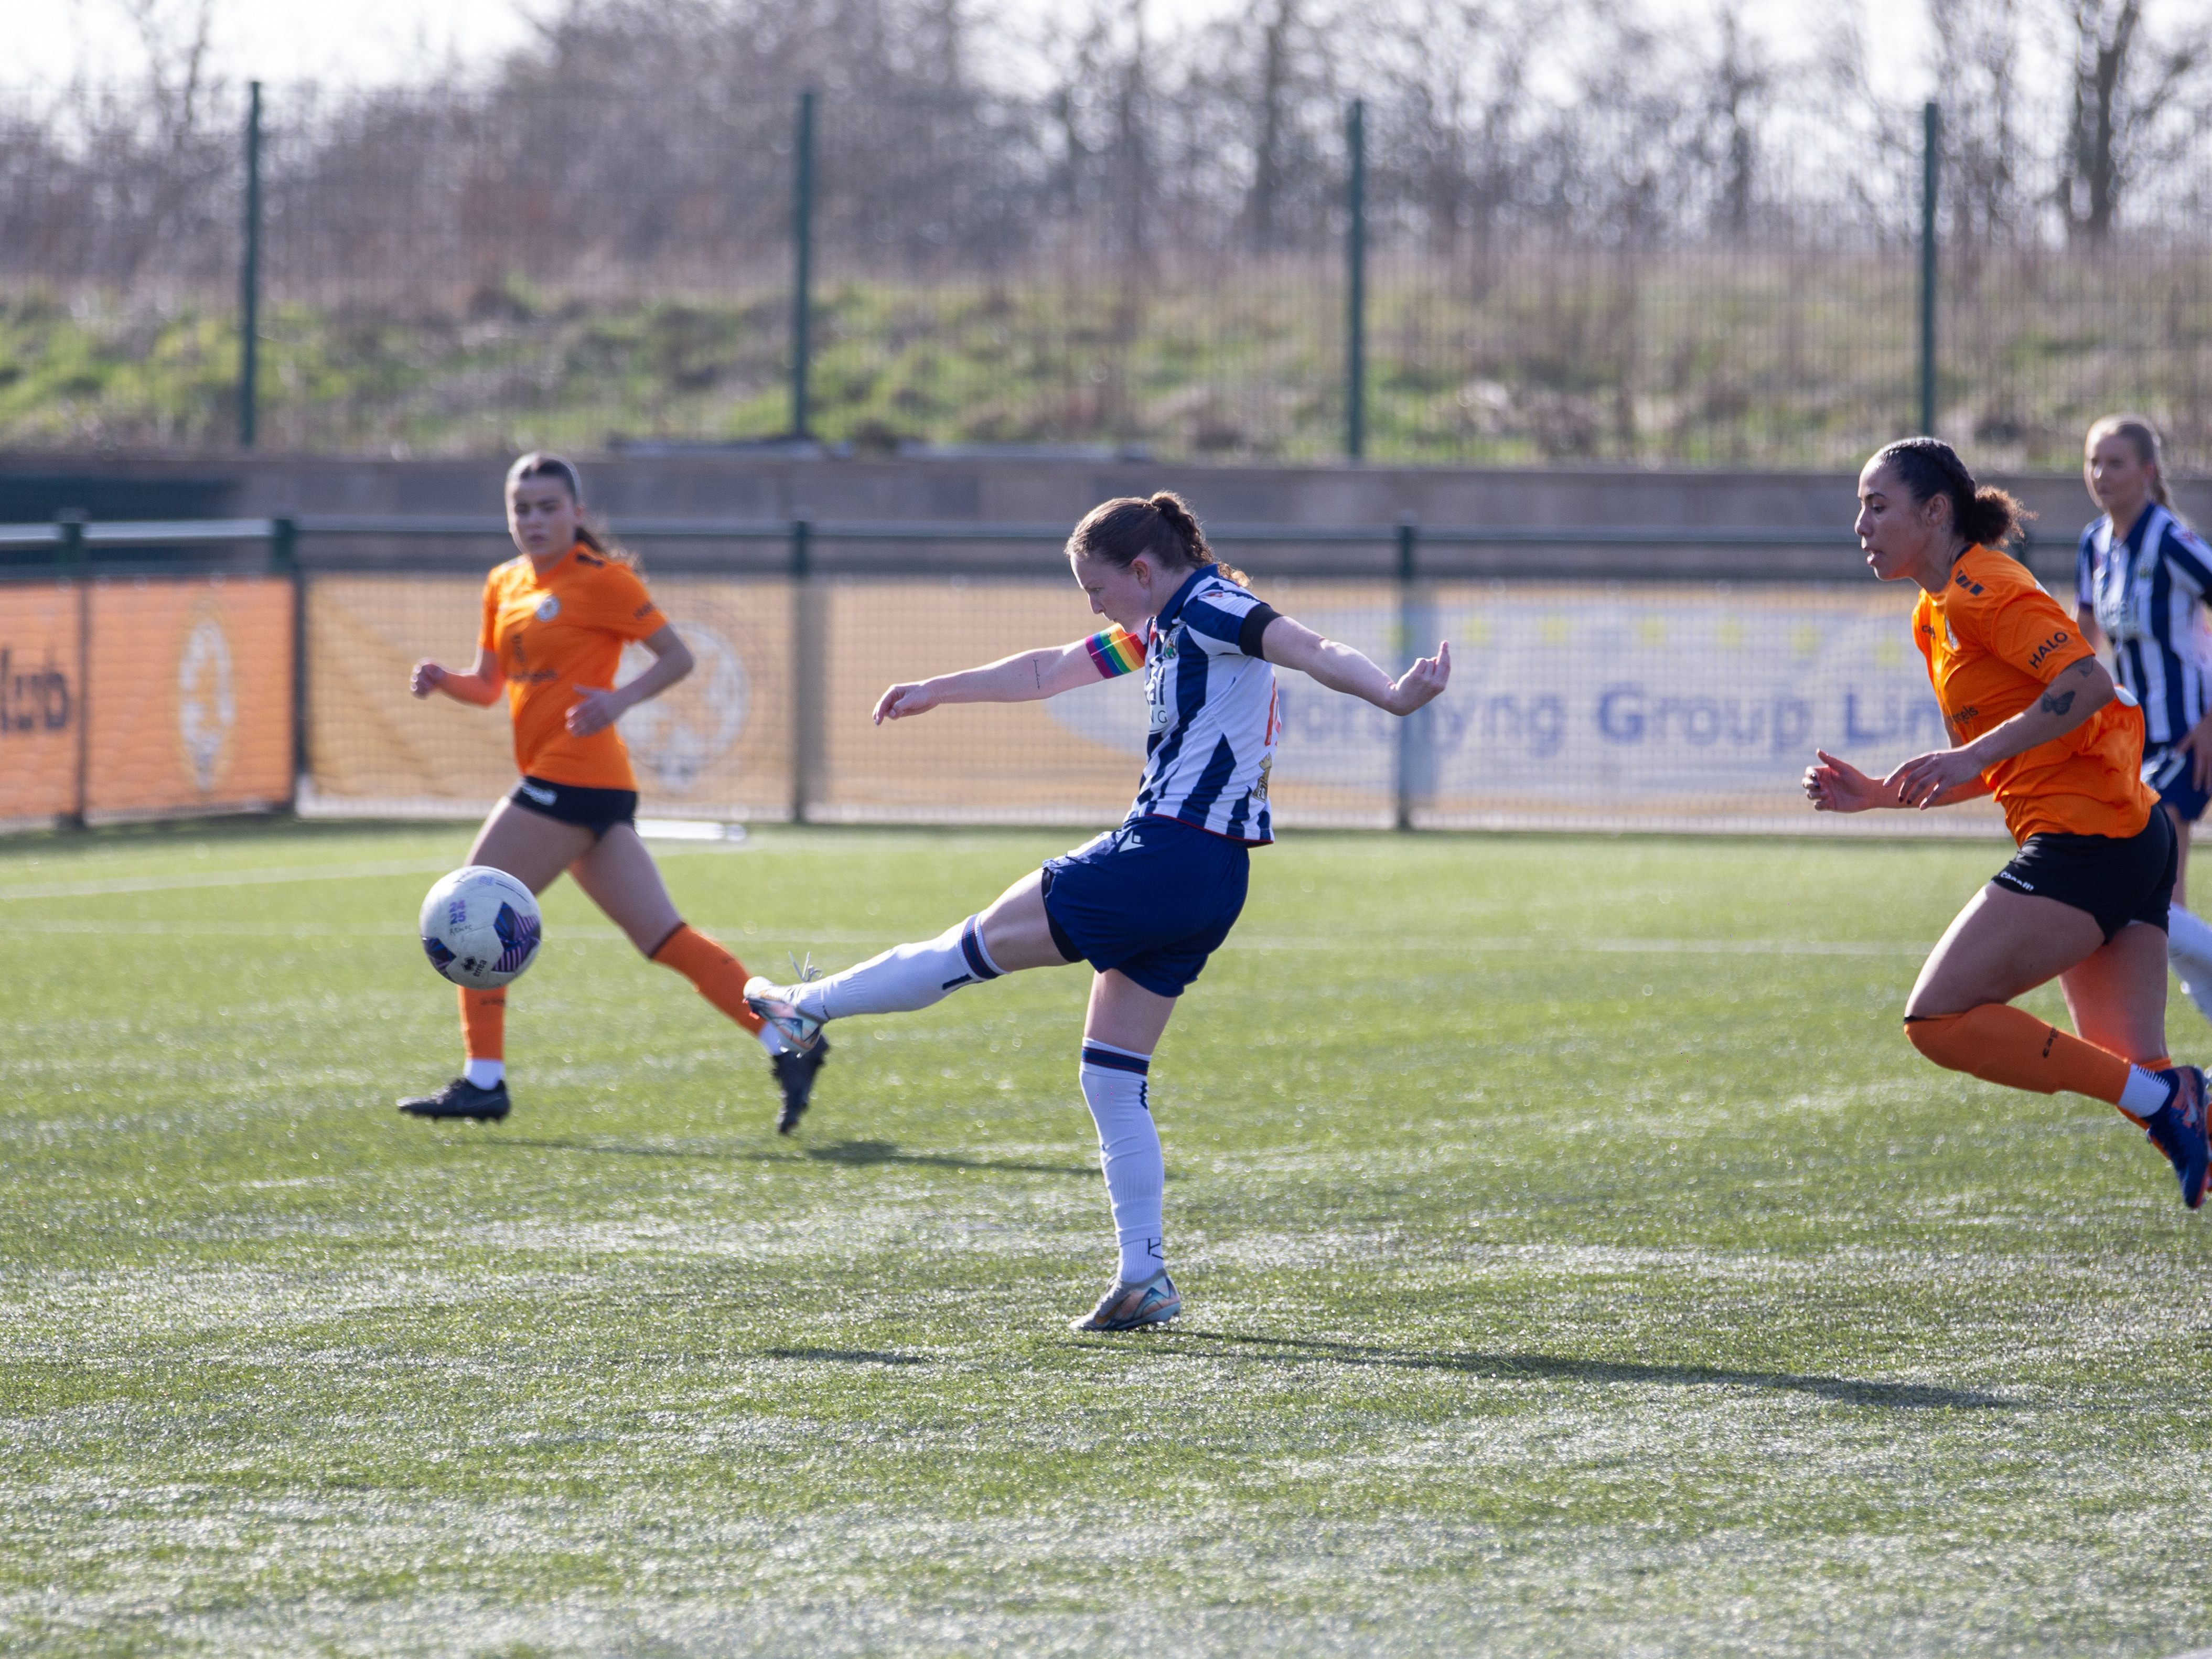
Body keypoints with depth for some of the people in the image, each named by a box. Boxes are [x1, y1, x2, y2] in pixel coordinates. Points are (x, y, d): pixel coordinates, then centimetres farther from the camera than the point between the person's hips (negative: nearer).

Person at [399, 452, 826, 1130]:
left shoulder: (600, 579, -6)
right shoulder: (504, 585, 17)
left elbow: (678, 657, -5)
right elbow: (489, 687, 22)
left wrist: (619, 699, -21)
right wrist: (442, 682, 1)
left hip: (575, 777, -9)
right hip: (565, 782, 9)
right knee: (661, 936, 4)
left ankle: (483, 1082, 0)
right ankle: (787, 1043, 0)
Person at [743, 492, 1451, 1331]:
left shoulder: (1213, 610, -10)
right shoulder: (1162, 628, 20)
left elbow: (1313, 650, -26)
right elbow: (1049, 671, 33)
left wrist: (1393, 695, -45)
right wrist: (936, 691, 41)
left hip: (1166, 856, -10)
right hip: (1209, 882, 10)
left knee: (971, 949, 5)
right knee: (1112, 1078, 11)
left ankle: (808, 1008, 21)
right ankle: (1143, 1280, 9)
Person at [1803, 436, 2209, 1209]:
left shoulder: (1980, 588, -9)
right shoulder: (1933, 616, 20)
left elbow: (2089, 683, -22)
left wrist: (1973, 753, -24)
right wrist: (1877, 795, 15)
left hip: (2085, 845, -10)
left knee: (1938, 1018, -11)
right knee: (2134, 1072, 4)